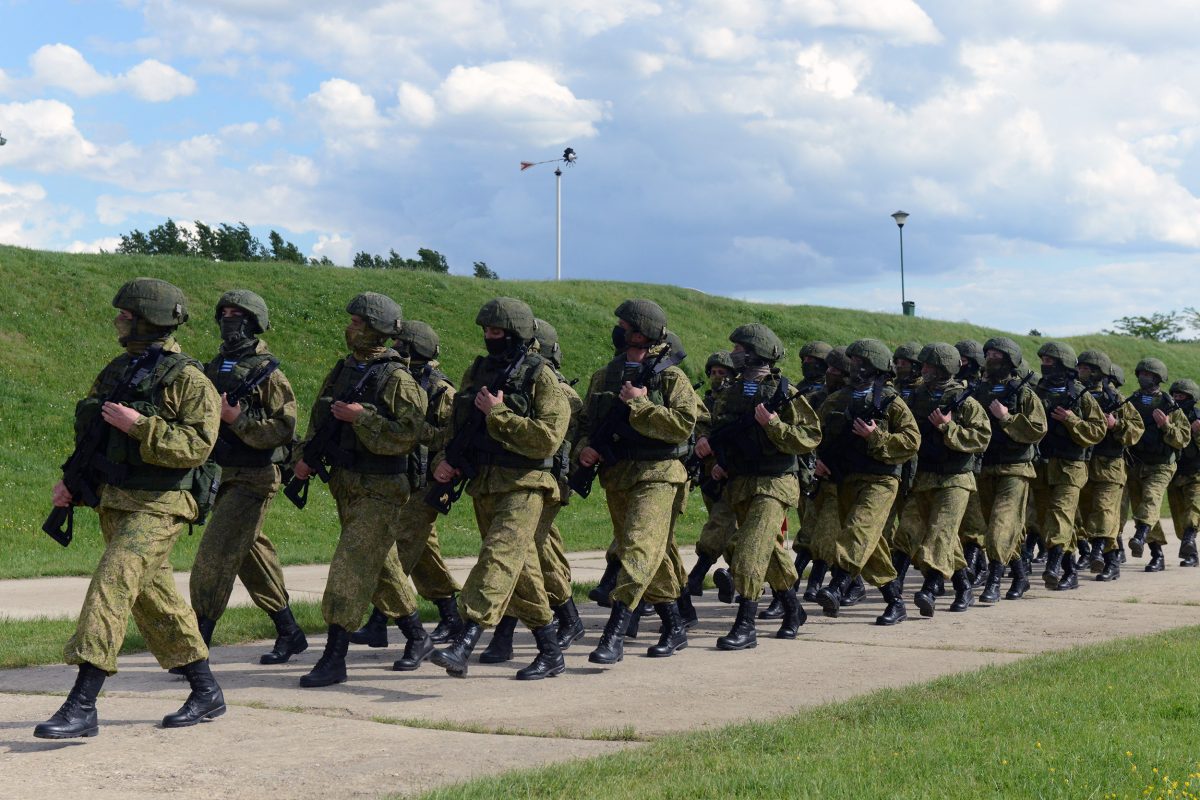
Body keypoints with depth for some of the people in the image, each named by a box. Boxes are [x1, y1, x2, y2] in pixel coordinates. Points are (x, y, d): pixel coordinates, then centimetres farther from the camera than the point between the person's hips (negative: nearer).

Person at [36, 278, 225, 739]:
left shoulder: (188, 380, -11)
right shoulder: (117, 372, 13)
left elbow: (196, 445, -21)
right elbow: (91, 435, 22)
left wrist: (140, 425, -26)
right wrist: (71, 480, 9)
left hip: (159, 506, -9)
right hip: (114, 501, 9)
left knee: (112, 586, -18)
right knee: (155, 599, 13)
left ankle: (82, 707, -20)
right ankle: (206, 695, 24)